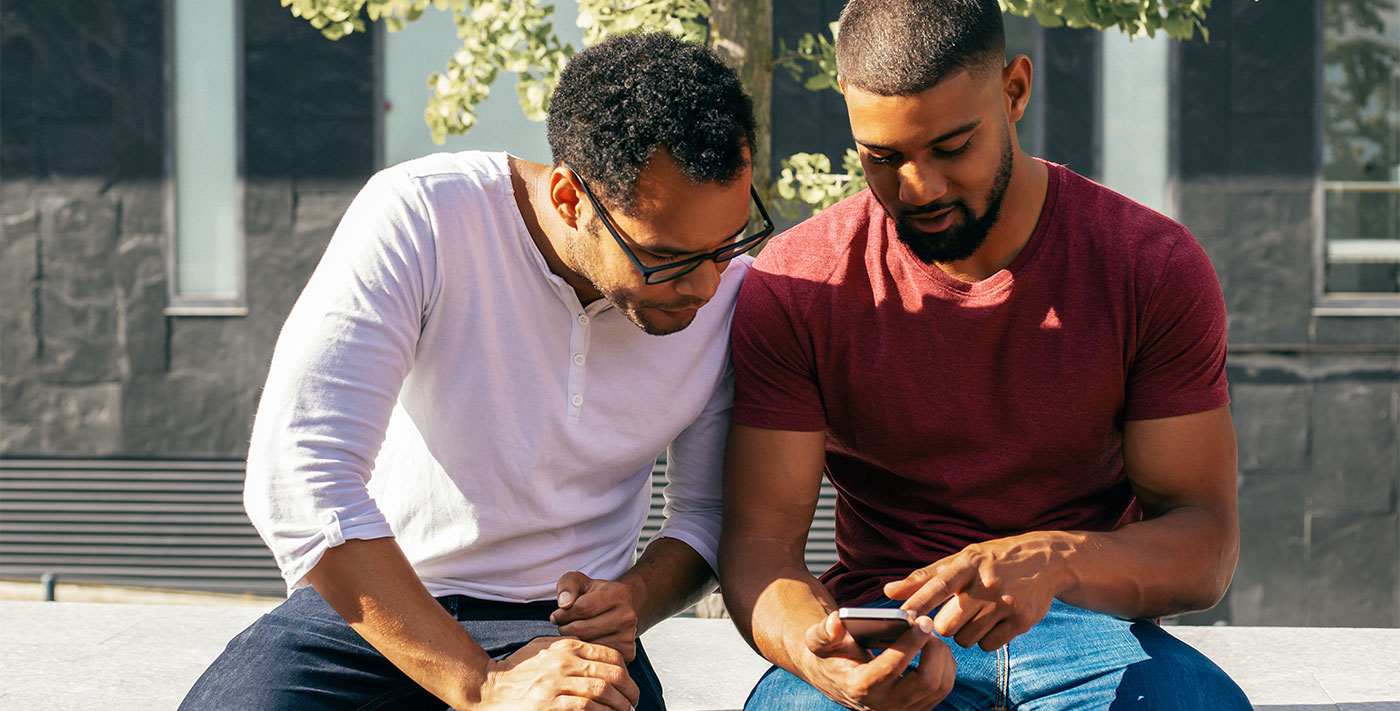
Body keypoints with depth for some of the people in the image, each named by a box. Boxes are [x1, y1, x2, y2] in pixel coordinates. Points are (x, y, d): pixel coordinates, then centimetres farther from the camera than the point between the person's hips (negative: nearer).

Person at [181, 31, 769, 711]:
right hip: (365, 608, -1)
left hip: (567, 628, 1)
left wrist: (635, 598, -16)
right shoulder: (420, 216, -19)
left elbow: (707, 515, 8)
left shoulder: (728, 294, -7)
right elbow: (295, 477, -26)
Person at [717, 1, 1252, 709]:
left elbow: (1206, 543, -9)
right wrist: (813, 647, -33)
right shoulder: (791, 285, -5)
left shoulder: (1154, 267, -6)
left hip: (1090, 623, 1)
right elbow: (759, 536, -9)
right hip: (881, 625, 0)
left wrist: (1057, 563, -32)